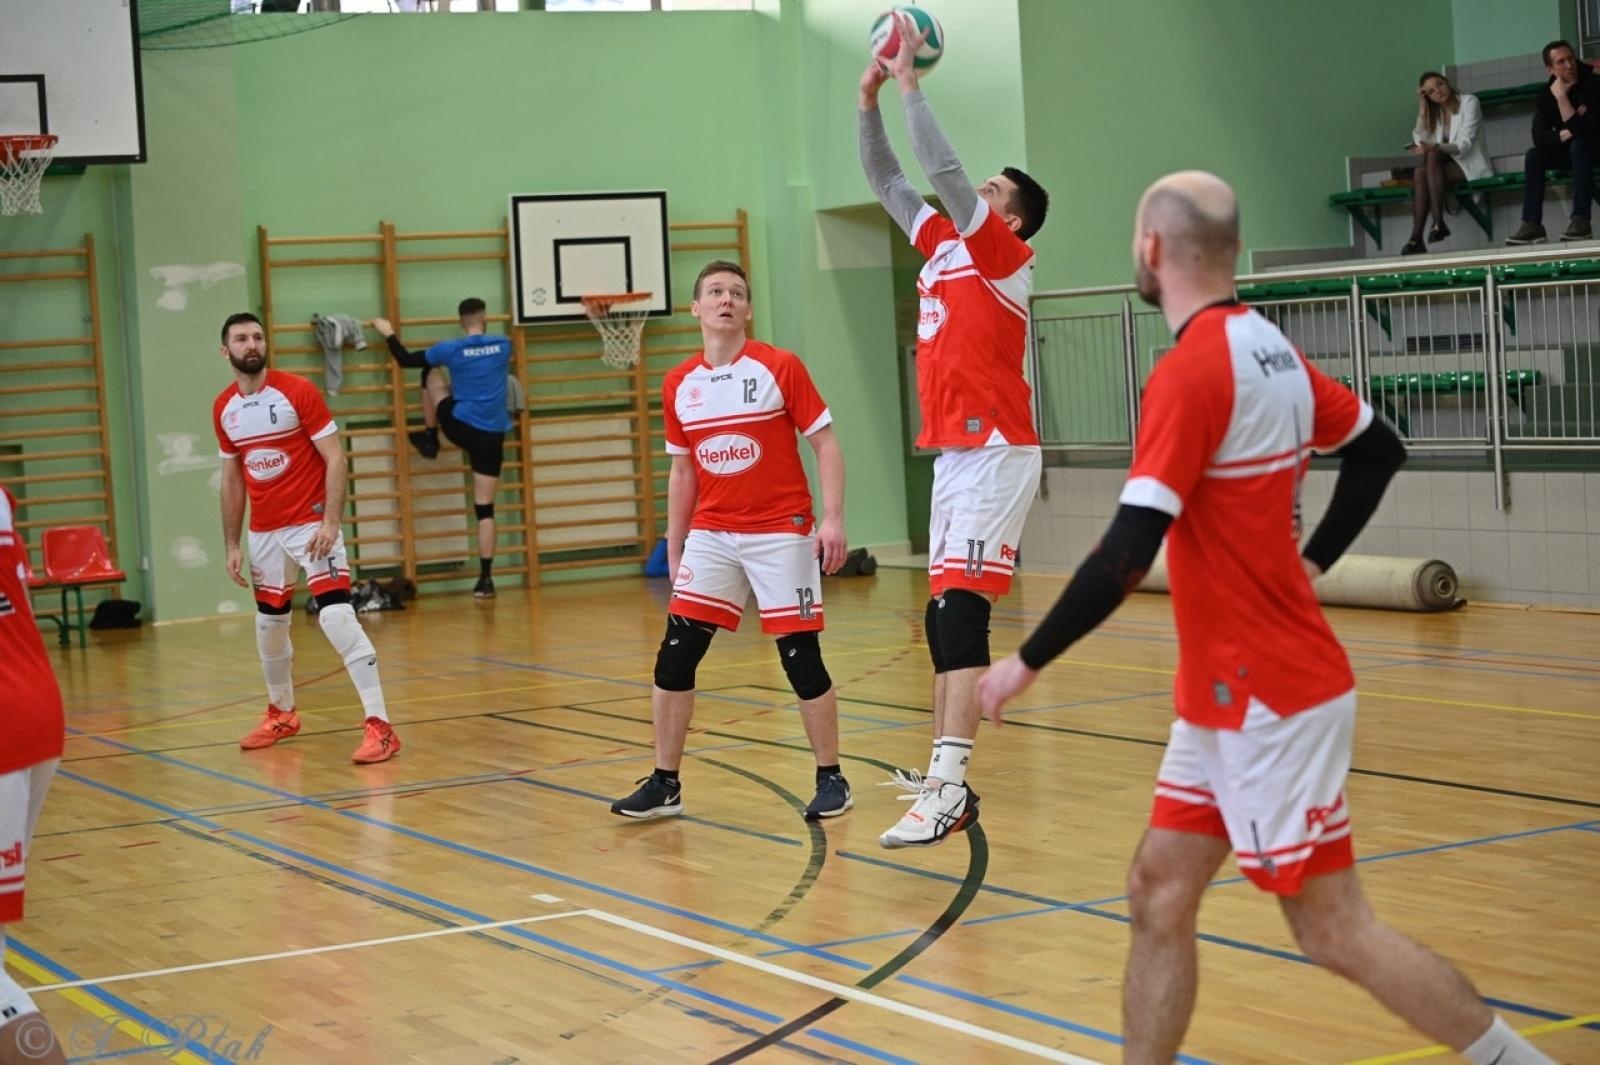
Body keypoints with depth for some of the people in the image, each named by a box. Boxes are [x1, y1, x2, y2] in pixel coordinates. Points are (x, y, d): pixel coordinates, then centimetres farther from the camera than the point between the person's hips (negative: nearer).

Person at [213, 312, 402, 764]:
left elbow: (335, 459, -11)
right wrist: (231, 546, 11)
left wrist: (330, 522, -21)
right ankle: (281, 714, 38)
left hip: (311, 524, -6)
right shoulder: (223, 408, 6)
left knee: (336, 615, -17)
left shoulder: (298, 391, -10)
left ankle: (379, 725, -17)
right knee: (269, 622, 16)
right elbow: (231, 480, 15)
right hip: (264, 532, 6)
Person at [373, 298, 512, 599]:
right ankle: (485, 578, -5)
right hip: (491, 436, 2)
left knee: (431, 374, 24)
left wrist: (388, 333, 22)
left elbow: (406, 360, 5)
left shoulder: (451, 349, -5)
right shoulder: (503, 346, 4)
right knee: (485, 508, 3)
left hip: (458, 426, -1)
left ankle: (429, 439, 36)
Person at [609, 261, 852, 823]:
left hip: (781, 533, -4)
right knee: (674, 656, -2)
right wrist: (673, 549, 12)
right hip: (711, 536, 4)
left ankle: (830, 779, 12)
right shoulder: (678, 385, 7)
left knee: (800, 656, -3)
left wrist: (833, 518, -16)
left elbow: (826, 444, -5)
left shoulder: (780, 367, -5)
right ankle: (665, 785, 8)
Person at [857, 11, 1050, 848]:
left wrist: (910, 81, -11)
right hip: (953, 454, 9)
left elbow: (944, 169, -17)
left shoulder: (1004, 255, -5)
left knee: (959, 610, -16)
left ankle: (948, 793, -22)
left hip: (994, 455, -9)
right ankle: (945, 773, 14)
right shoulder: (944, 247, 16)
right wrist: (869, 99, 9)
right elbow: (887, 181, 20)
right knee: (943, 616, 9)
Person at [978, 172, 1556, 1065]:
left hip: (1266, 700, -9)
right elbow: (1381, 448, 21)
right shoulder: (1270, 348, 6)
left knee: (1337, 931, -1)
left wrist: (1027, 663, -15)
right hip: (1231, 697, 9)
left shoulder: (1190, 370, -20)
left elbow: (1126, 557, -25)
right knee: (1160, 896, 11)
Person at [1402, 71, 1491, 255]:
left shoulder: (1469, 102, -5)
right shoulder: (1433, 111, 12)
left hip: (1469, 164, -5)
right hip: (1447, 163, 5)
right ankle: (1416, 238, -39)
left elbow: (1464, 145, -17)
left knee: (1432, 156, -32)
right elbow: (1421, 142, -4)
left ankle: (1439, 223, -39)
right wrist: (1422, 110, -8)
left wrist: (1435, 147, -33)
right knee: (1420, 171, -28)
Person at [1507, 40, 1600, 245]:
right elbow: (1539, 137, -14)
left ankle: (1581, 220, -38)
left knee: (1578, 144, -35)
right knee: (1534, 155, -15)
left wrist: (1562, 97, -33)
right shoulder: (1546, 96, -4)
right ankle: (1532, 224, -20)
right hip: (1571, 151, 5)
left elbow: (1582, 129, -31)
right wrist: (1565, 135, -29)